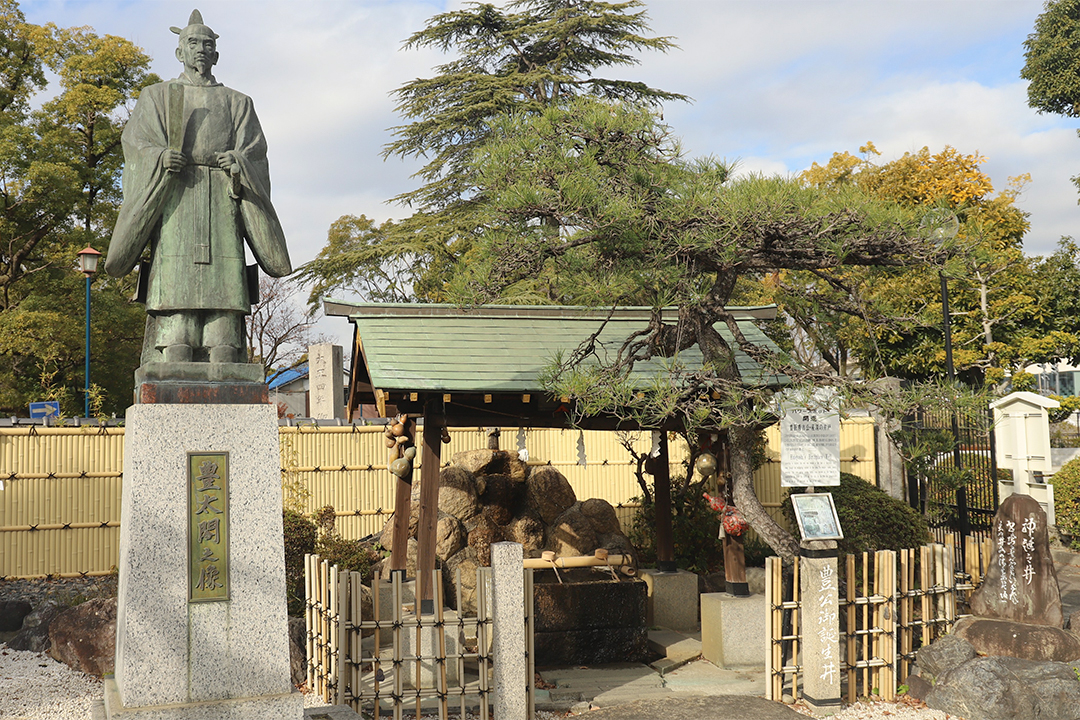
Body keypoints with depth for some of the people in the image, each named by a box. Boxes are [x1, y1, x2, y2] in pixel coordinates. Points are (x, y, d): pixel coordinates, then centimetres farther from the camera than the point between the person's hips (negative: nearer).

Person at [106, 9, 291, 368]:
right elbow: (136, 142, 7)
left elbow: (254, 151, 10)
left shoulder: (237, 102, 24)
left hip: (222, 200, 1)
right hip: (173, 200, -1)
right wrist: (160, 157, -15)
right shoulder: (156, 96, 22)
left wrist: (239, 160, -13)